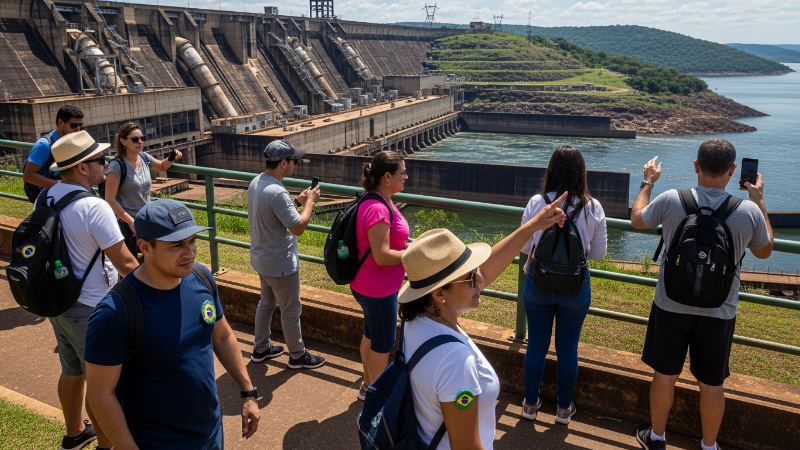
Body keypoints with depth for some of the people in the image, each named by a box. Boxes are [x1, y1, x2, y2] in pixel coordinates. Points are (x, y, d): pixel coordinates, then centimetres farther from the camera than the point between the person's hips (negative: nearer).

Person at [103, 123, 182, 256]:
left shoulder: (144, 158, 3)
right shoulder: (117, 165, -15)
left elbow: (162, 166, 25)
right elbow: (110, 199, -16)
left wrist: (171, 159, 2)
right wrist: (131, 221, -17)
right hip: (126, 224, -6)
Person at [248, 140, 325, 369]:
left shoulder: (256, 182, 0)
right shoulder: (277, 193, -31)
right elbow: (298, 228, -26)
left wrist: (297, 201, 6)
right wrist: (310, 202, -14)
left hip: (261, 258, 9)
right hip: (281, 264, -9)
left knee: (267, 302, 24)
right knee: (291, 310, 8)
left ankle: (261, 348, 38)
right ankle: (297, 355, 25)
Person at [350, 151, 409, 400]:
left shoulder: (380, 203, 3)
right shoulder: (378, 209, -29)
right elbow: (382, 256, -30)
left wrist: (408, 247, 8)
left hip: (371, 286, 10)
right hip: (378, 290, -10)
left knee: (371, 334, 25)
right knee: (383, 343, 8)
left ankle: (368, 385, 44)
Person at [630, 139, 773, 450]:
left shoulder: (670, 200, -16)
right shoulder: (750, 211, -14)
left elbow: (637, 220, 5)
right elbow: (764, 251, 7)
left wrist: (647, 182, 19)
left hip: (671, 307, 0)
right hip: (718, 313, 1)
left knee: (665, 376, 15)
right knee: (712, 384, 16)